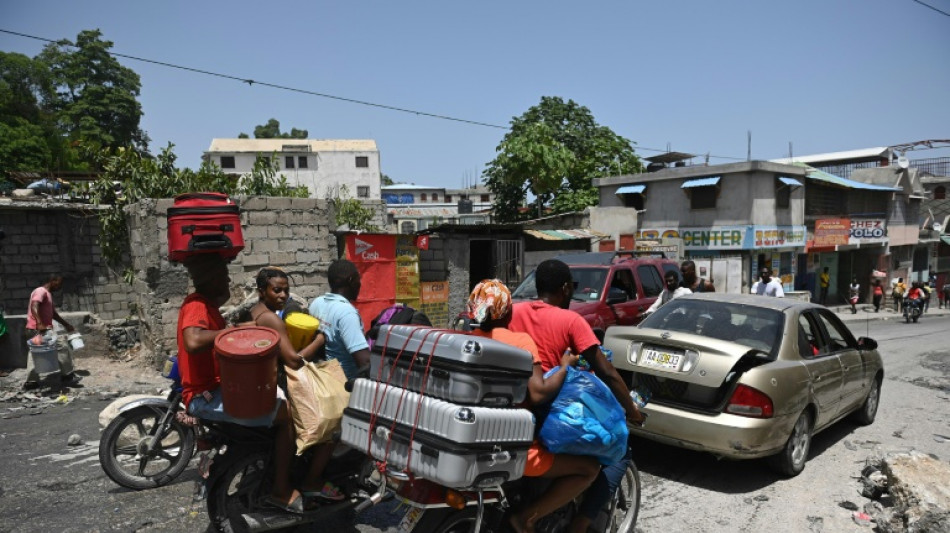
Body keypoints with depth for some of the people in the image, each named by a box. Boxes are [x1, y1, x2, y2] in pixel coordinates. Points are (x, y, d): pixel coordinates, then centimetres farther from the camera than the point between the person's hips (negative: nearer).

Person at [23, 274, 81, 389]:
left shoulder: (47, 294, 19)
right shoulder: (41, 291, -12)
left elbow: (53, 313, 26)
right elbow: (34, 307, -28)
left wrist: (66, 325, 27)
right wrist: (40, 324, -40)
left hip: (34, 331, 10)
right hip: (37, 330, -10)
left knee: (34, 355, 13)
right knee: (61, 349, -7)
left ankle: (31, 382, 19)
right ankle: (67, 377, -1)